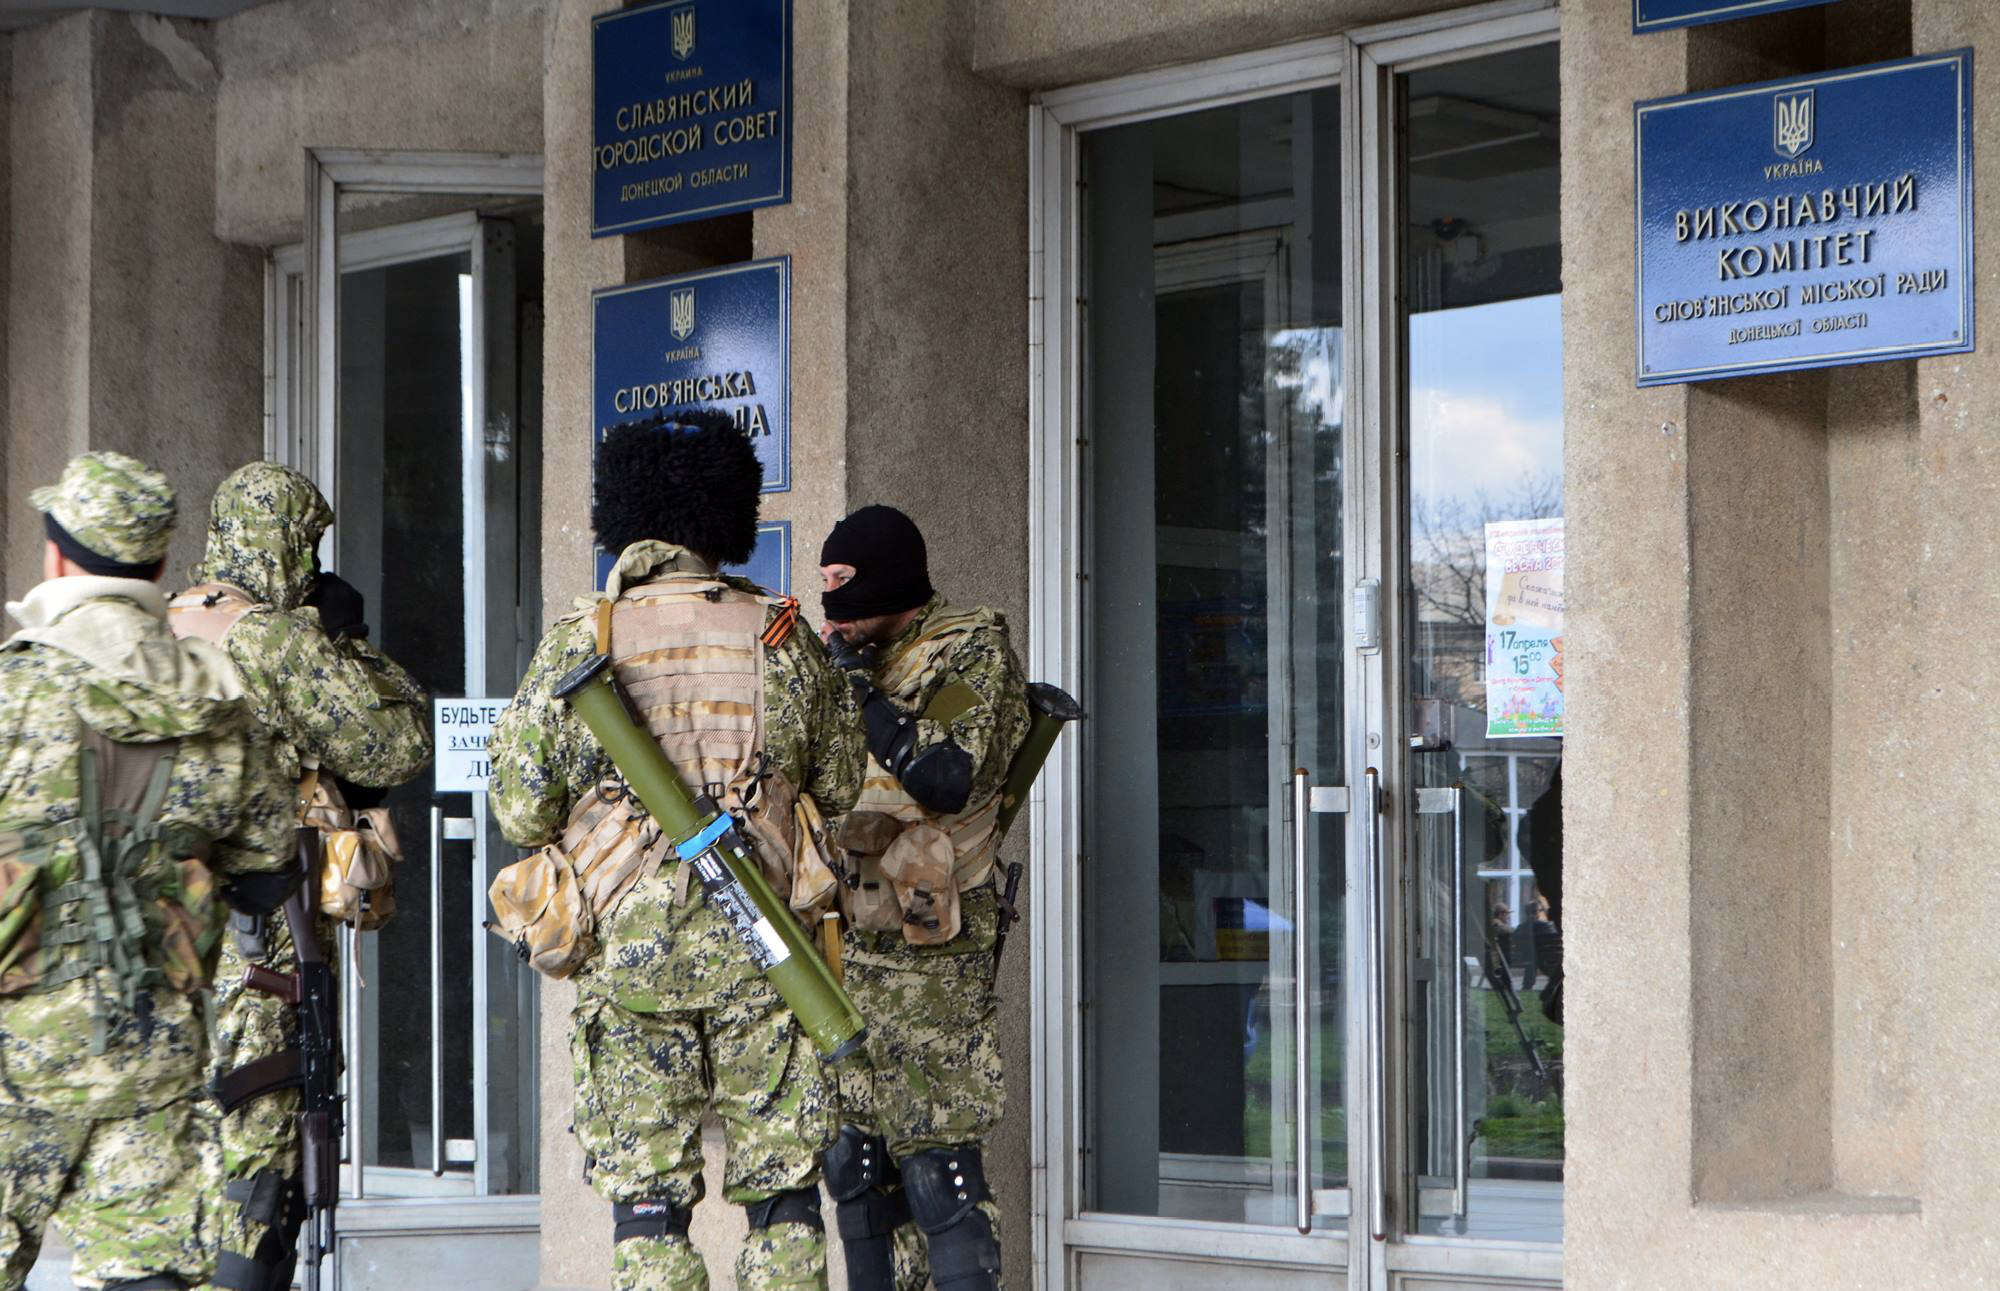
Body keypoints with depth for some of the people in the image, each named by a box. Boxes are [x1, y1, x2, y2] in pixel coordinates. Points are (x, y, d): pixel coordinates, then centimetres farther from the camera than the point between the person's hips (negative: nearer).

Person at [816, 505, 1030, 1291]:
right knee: (854, 1161, 9)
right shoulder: (866, 660, 18)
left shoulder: (973, 657, -5)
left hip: (927, 958, -8)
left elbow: (947, 781, -20)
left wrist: (861, 692, -15)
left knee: (936, 1167, -11)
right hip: (845, 943, 8)